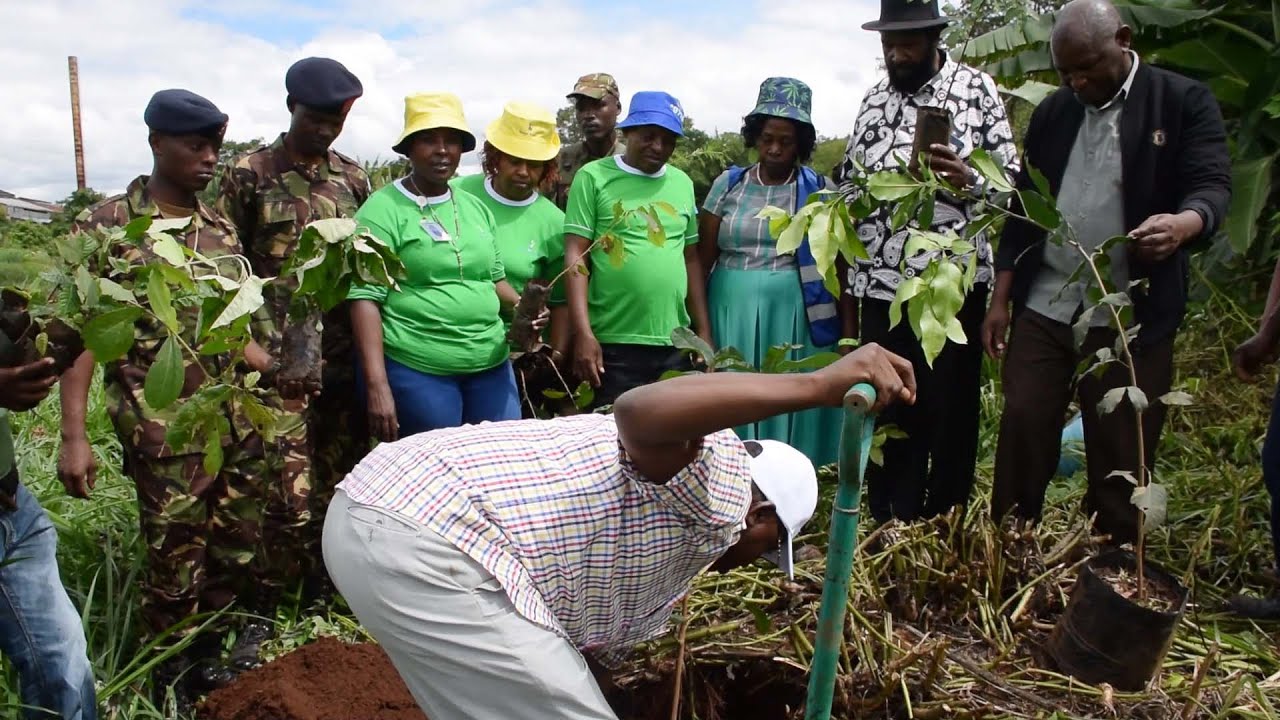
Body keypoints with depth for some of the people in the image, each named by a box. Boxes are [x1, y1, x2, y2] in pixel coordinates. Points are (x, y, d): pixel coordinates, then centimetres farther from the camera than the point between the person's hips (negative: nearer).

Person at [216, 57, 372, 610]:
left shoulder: (353, 178, 12)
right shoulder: (249, 175, 0)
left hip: (344, 356, 4)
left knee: (341, 481, 10)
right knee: (289, 493, -7)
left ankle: (321, 586, 27)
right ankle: (266, 603, 12)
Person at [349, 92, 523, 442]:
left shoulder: (476, 207, 12)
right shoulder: (383, 210, -6)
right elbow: (365, 298, -12)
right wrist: (377, 386, -19)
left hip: (491, 365, 6)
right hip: (416, 371, -5)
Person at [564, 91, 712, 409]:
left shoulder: (682, 183, 12)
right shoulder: (594, 177, -2)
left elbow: (691, 259, 15)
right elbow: (576, 257, -6)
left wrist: (703, 332, 11)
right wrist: (583, 333, -14)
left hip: (675, 344, 4)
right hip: (615, 344, -4)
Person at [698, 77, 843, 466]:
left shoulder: (819, 190, 3)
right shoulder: (729, 183, 5)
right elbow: (702, 258, 6)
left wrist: (847, 330, 1)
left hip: (793, 316, -1)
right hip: (733, 313, 1)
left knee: (789, 403, 3)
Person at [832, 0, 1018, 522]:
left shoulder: (976, 88, 1)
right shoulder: (873, 100, 11)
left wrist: (966, 179, -22)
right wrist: (846, 303, 11)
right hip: (880, 288, 3)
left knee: (951, 416, 6)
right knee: (886, 418, 8)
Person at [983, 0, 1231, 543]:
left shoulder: (1184, 101, -1)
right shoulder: (1052, 112, 11)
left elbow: (1212, 185, -11)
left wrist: (1184, 223, -36)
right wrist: (1001, 298, 7)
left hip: (1130, 318, -3)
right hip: (1042, 309, 3)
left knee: (1121, 457, 6)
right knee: (1021, 436, 2)